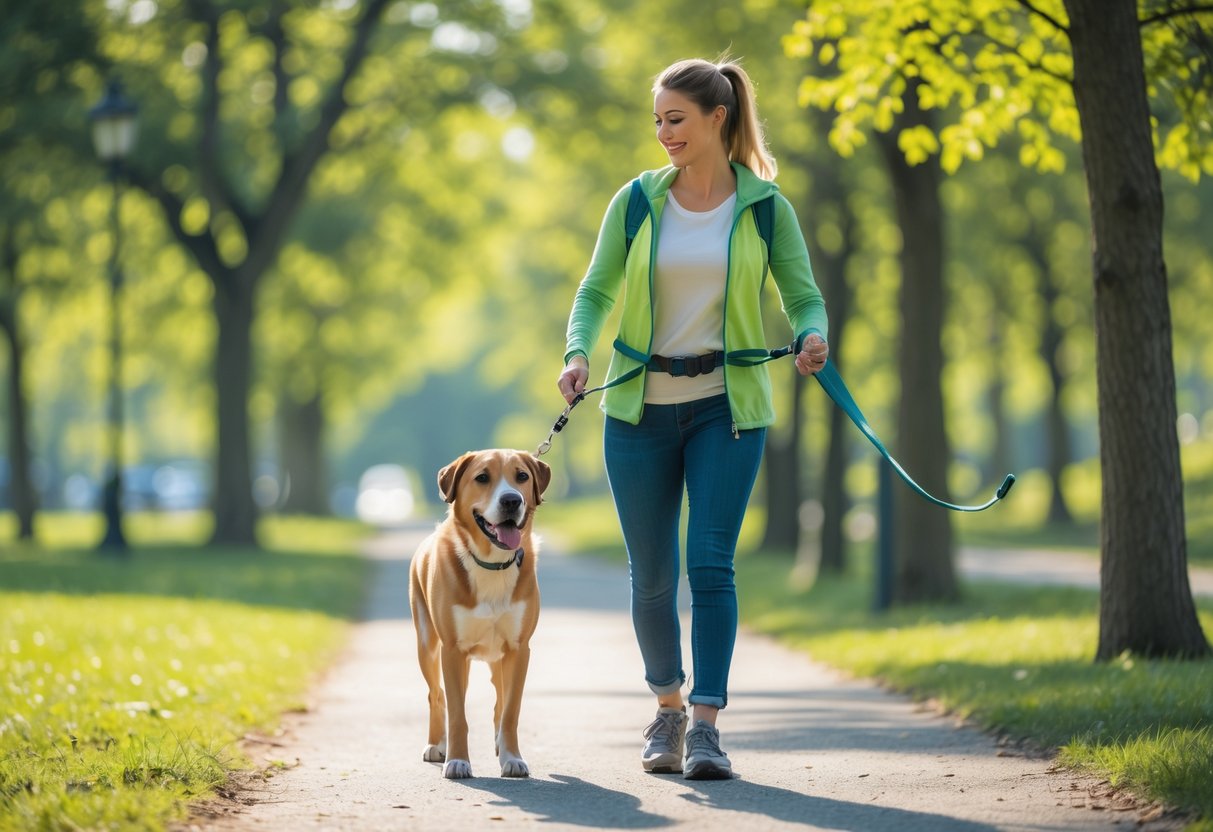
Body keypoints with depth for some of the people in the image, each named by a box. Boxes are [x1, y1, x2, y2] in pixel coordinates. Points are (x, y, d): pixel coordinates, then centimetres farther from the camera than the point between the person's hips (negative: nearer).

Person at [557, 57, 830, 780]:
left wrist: (813, 339, -22)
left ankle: (707, 725, -9)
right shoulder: (638, 200, 2)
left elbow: (804, 296, 1)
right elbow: (597, 290, 4)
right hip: (641, 403, 2)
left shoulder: (765, 206, -2)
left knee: (712, 562, -11)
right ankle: (668, 708, 26)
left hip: (726, 403, -2)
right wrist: (579, 353, -15)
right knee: (651, 573, 7)